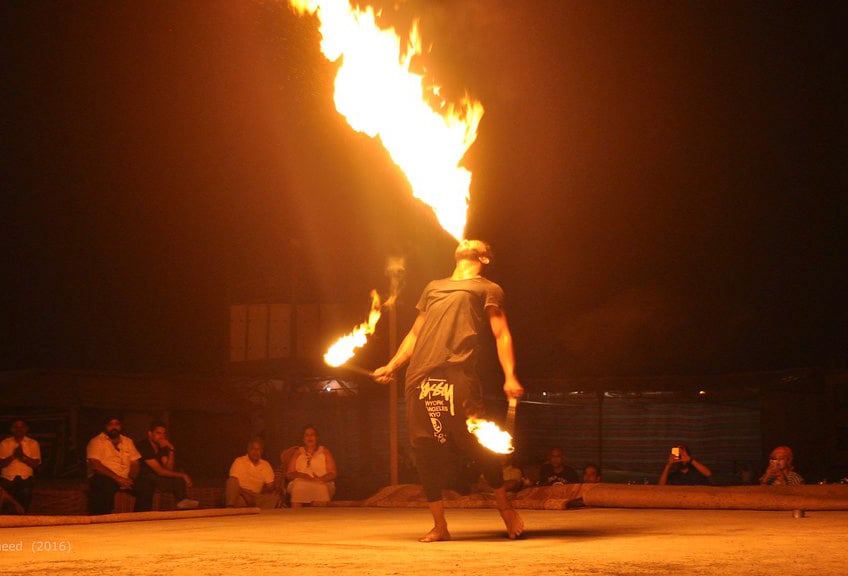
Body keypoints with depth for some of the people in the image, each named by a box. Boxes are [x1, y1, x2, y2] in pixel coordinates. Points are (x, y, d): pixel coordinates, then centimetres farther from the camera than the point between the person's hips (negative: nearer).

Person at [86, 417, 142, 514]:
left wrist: (130, 479, -10)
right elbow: (95, 465, -12)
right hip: (105, 478, -4)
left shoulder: (128, 442, 19)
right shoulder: (96, 442, 2)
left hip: (125, 480, 4)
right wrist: (117, 478, -21)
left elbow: (135, 463, 13)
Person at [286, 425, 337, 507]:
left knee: (321, 488, -38)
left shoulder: (324, 451, 17)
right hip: (300, 484, 1)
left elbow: (332, 474, 7)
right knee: (297, 487, -36)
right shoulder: (298, 452, 20)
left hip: (322, 483, -1)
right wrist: (298, 475, -10)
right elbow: (289, 474, 13)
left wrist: (320, 479, -14)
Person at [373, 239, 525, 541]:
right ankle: (439, 525, 5)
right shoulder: (433, 288, 30)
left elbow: (502, 334, 5)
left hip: (457, 371, -5)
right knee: (425, 448, -1)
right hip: (419, 376, 5)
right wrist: (392, 366, 21)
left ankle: (504, 505, 11)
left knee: (474, 442, -10)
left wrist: (510, 377, -9)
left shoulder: (488, 289, 16)